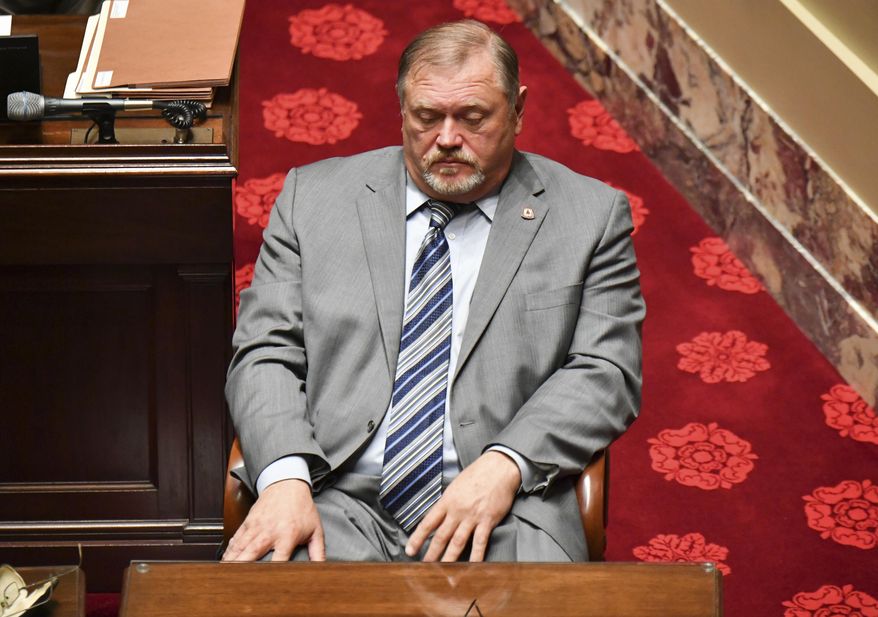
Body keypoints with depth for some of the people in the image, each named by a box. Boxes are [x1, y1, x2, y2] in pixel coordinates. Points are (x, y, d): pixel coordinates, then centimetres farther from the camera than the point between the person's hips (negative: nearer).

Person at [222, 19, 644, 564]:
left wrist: (505, 465, -14)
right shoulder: (314, 197, 15)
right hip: (339, 501, 1)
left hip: (500, 515, -1)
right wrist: (284, 478, -11)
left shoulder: (590, 216, 12)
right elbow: (266, 355, 9)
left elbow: (605, 374, 4)